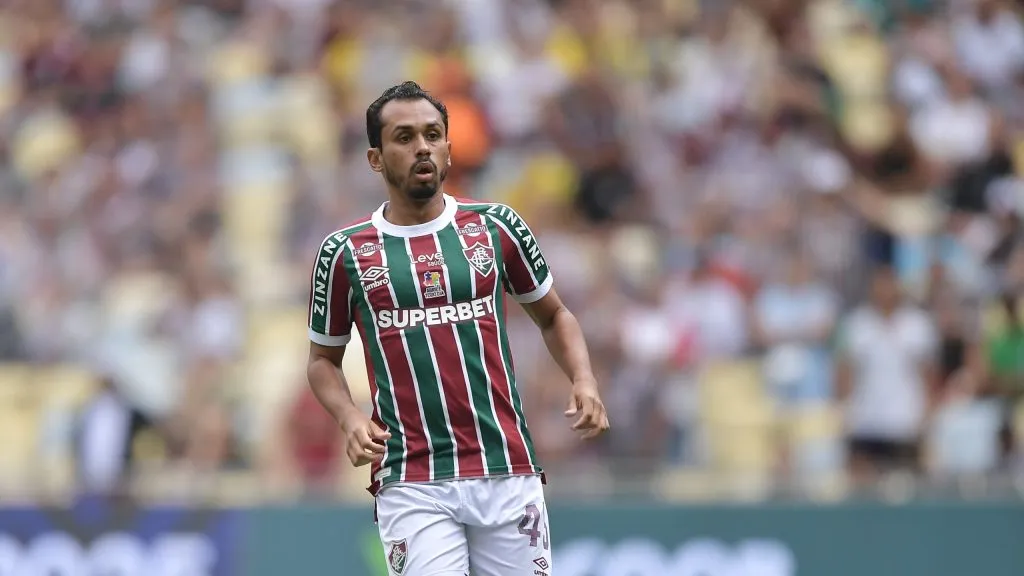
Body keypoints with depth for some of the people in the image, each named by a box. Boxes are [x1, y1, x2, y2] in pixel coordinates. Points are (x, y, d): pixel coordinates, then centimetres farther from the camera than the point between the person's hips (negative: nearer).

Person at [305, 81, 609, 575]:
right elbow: (323, 358, 16)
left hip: (508, 474, 2)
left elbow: (552, 315, 20)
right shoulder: (345, 253, 5)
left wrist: (583, 380, 1)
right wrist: (349, 418, -4)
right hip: (412, 486, -2)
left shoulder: (495, 226, 8)